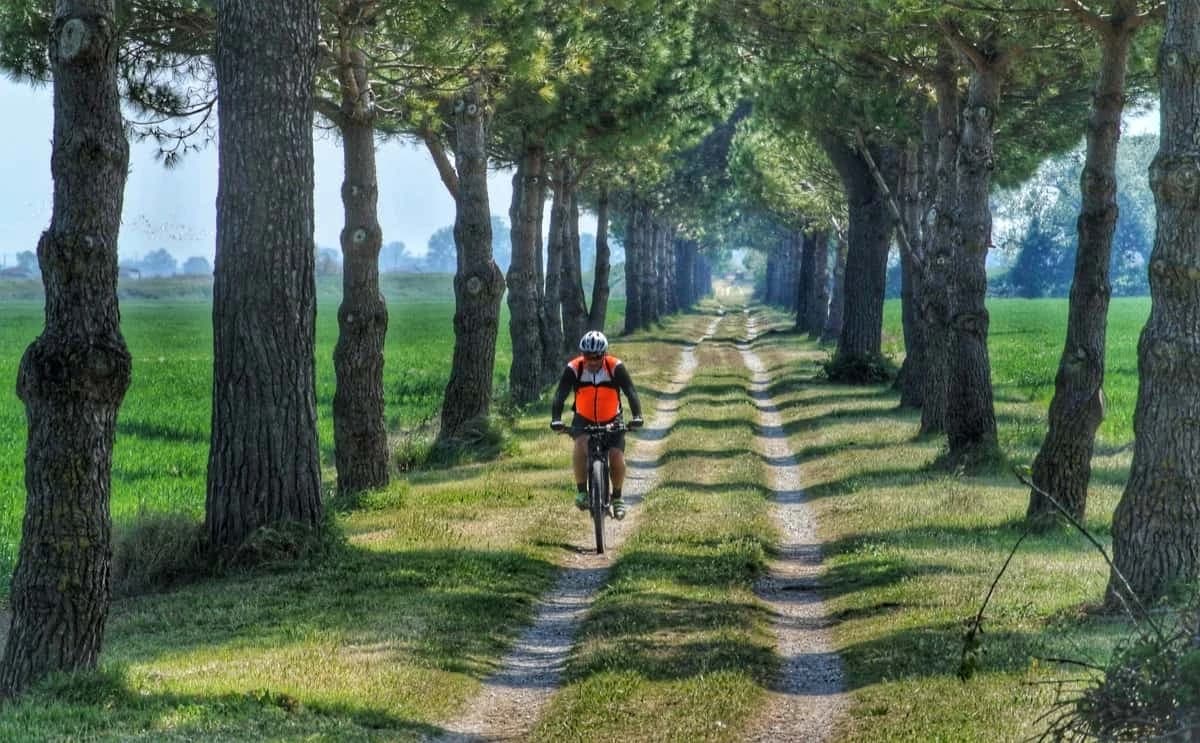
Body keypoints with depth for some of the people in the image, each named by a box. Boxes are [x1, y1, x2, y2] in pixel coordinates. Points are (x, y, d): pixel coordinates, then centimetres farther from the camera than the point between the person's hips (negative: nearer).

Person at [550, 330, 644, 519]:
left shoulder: (615, 367, -21)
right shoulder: (573, 369, -20)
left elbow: (631, 392, -28)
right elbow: (560, 395, -27)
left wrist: (636, 416, -44)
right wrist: (556, 419, -44)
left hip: (612, 420, 0)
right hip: (584, 420, 0)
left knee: (617, 458, -15)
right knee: (581, 445, -30)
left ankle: (617, 497, 11)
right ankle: (581, 491, -17)